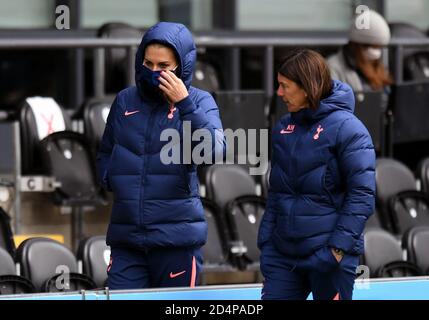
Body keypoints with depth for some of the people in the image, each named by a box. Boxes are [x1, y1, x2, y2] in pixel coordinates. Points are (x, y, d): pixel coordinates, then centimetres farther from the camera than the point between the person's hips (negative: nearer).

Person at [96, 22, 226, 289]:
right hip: (126, 237, 3)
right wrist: (110, 179, 4)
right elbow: (105, 153, 24)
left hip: (177, 237, -3)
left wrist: (184, 103, -21)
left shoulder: (199, 101, 0)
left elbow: (213, 151, -17)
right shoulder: (125, 101, 9)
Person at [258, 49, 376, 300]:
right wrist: (266, 238, 7)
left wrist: (339, 247, -18)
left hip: (328, 254, -6)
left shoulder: (346, 127, -10)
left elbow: (362, 195, -13)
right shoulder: (284, 127, 9)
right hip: (283, 253, 6)